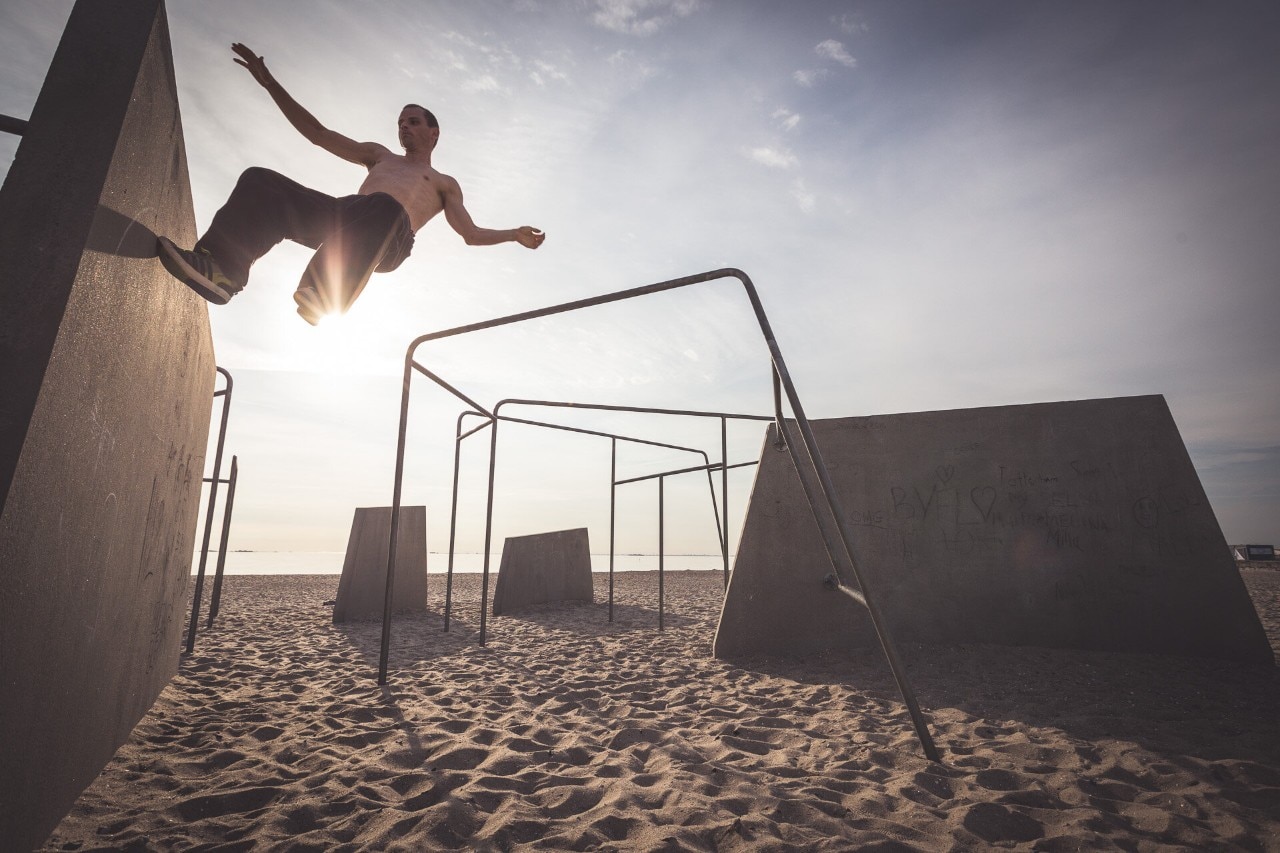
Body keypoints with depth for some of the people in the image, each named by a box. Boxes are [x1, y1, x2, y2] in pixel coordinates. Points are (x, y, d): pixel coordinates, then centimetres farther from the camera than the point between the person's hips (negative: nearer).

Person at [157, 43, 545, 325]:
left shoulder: (443, 183, 29)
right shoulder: (379, 155, 41)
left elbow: (471, 233, 19)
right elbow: (319, 134, 39)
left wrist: (515, 234, 4)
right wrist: (269, 82, 36)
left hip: (388, 241, -5)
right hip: (340, 216, 5)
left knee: (384, 206, -41)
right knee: (260, 181, -16)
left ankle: (320, 296, -48)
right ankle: (222, 271, -32)